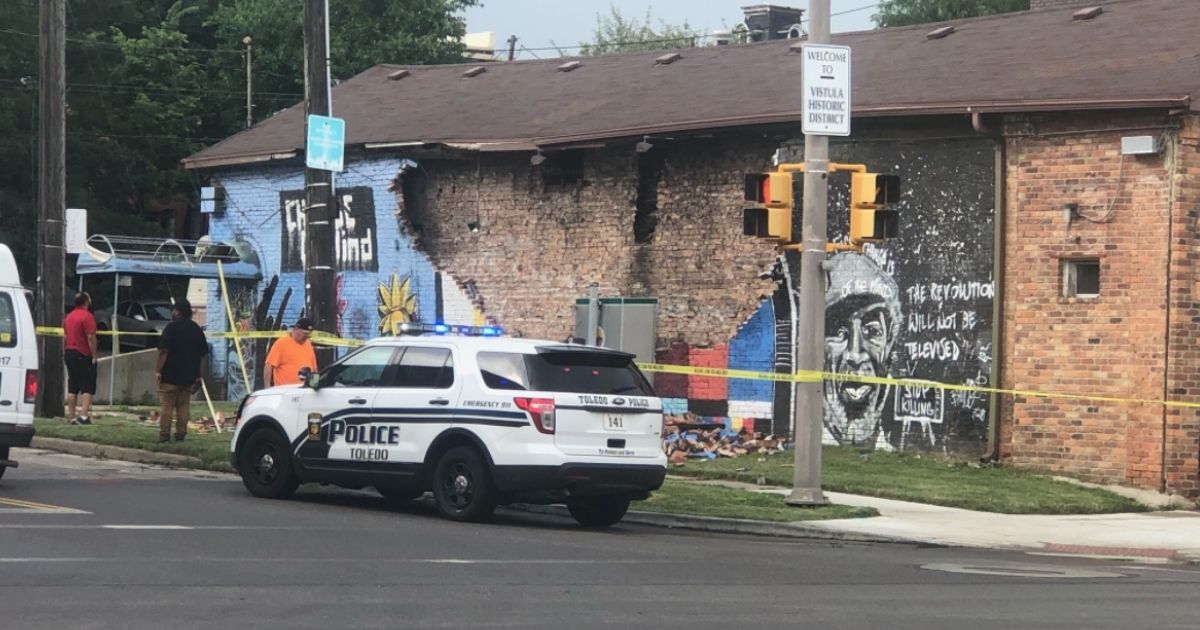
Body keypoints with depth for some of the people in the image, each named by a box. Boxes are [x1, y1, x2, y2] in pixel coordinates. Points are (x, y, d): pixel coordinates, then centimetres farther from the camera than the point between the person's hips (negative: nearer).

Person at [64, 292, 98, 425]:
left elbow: (65, 336, 17)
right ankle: (83, 416, -16)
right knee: (88, 388, -6)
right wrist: (94, 356, -14)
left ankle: (72, 417, 9)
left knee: (72, 388, 9)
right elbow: (91, 338, -18)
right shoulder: (87, 316, -12)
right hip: (83, 355, -8)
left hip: (69, 353, 8)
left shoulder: (69, 316, 14)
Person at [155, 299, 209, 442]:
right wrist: (199, 376, 14)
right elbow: (204, 355, 10)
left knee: (166, 405, -2)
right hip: (189, 377, 5)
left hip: (170, 376, -5)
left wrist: (158, 370, -10)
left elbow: (163, 351, -15)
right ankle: (180, 434, 8)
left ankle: (164, 435, -5)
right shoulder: (196, 329, 9)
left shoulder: (172, 327, -8)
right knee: (184, 406, 10)